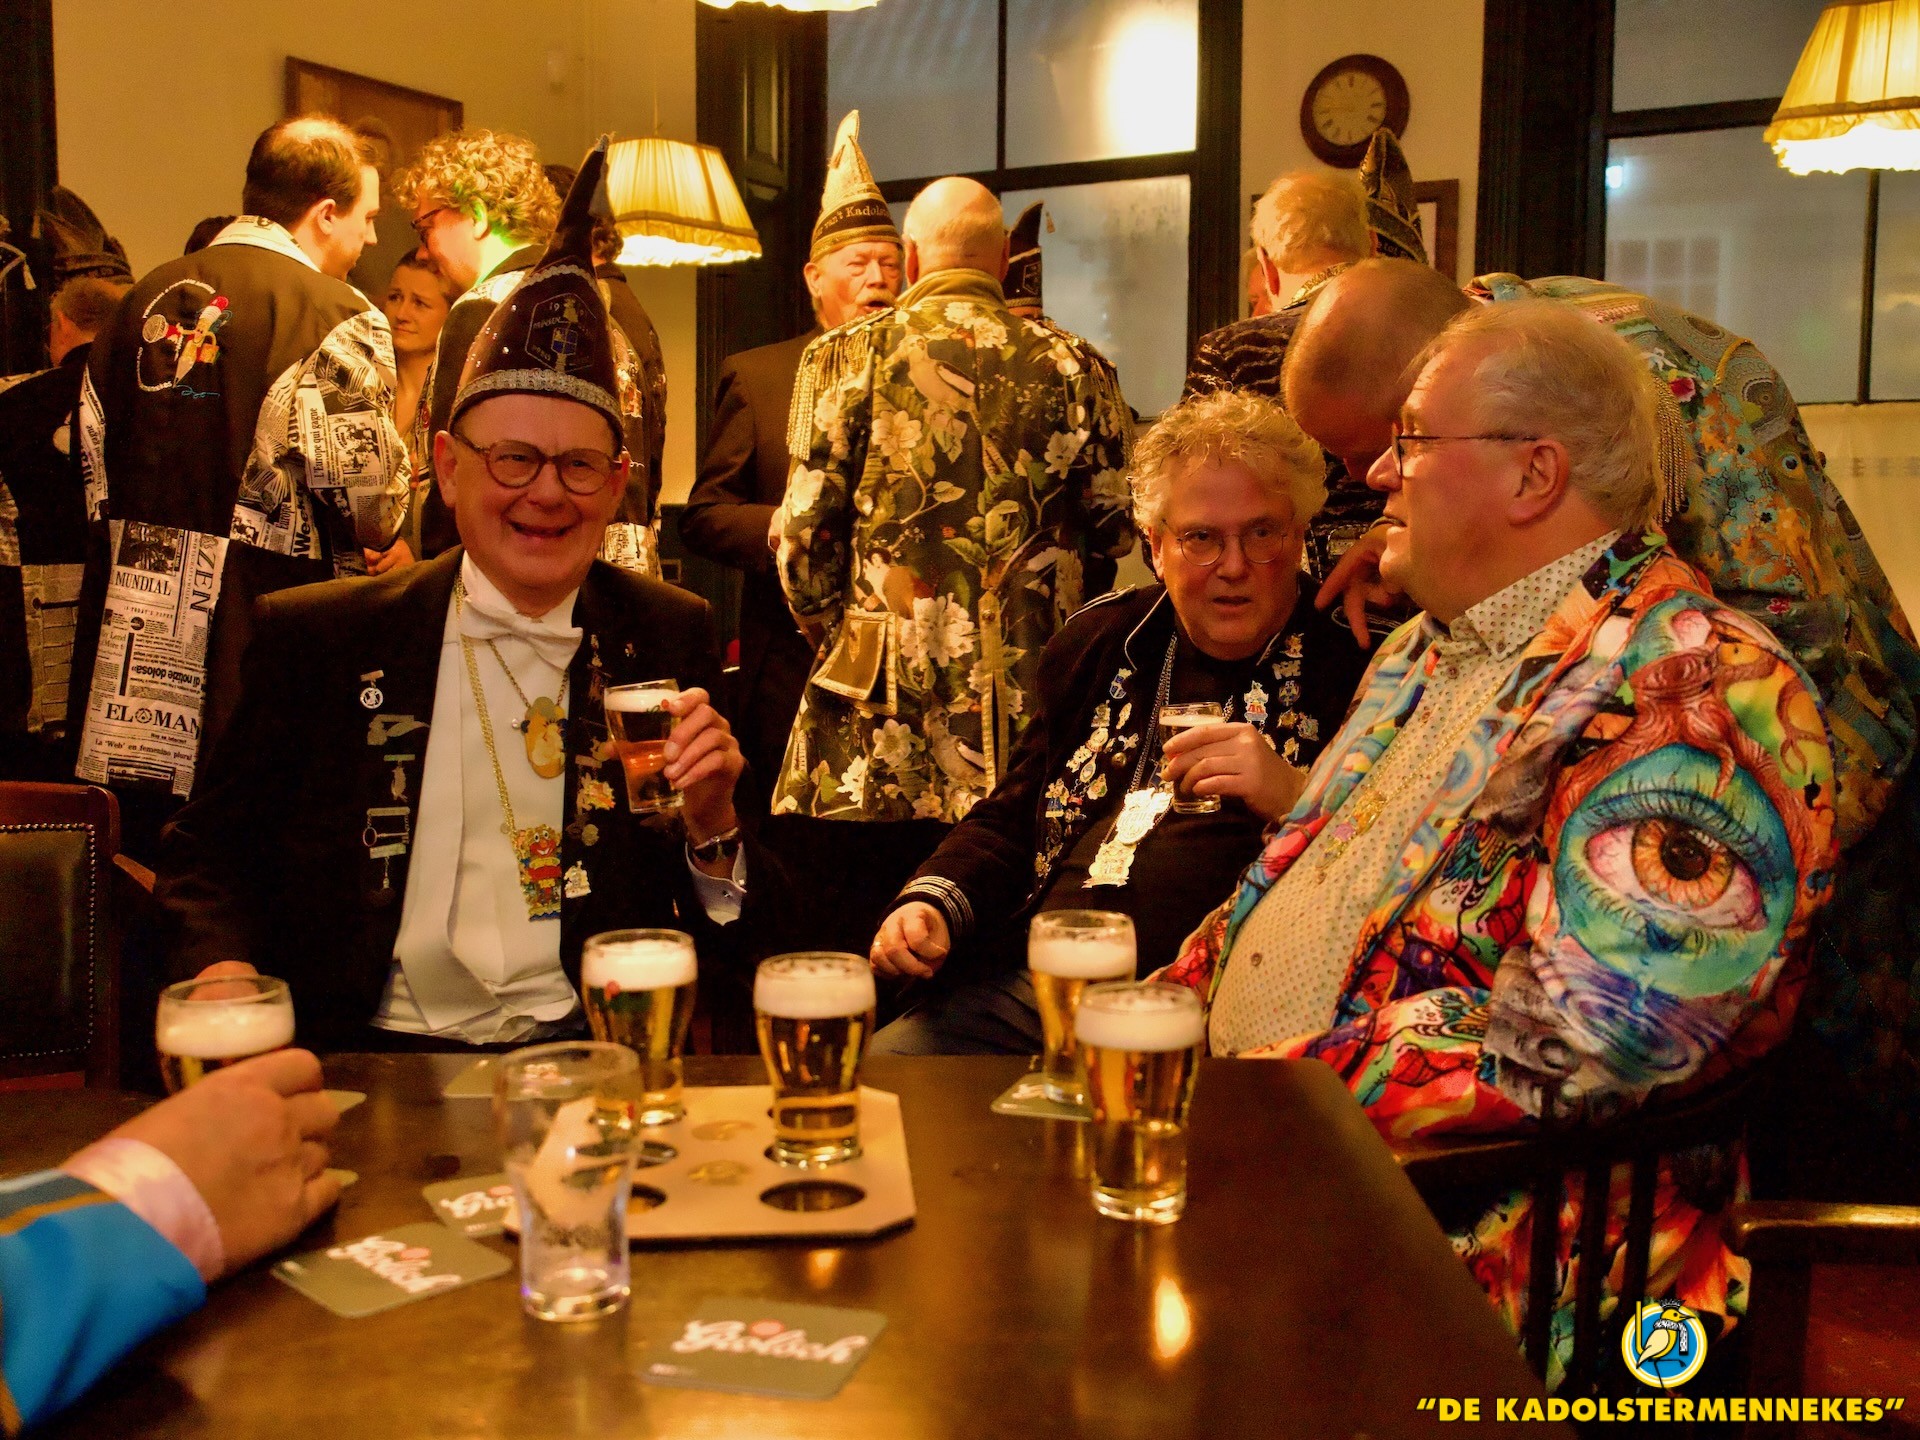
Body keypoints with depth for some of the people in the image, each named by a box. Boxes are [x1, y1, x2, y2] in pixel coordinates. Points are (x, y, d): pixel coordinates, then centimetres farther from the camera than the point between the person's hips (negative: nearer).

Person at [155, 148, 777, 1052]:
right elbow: (209, 853, 14)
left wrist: (711, 827, -11)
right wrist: (222, 966, -7)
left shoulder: (670, 638, 9)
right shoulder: (317, 638, 8)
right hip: (365, 1057, 1)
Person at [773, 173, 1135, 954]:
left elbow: (805, 532, -4)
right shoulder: (1069, 366, 6)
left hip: (879, 723, -2)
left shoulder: (848, 353, 0)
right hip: (1027, 723, 2)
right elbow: (1118, 524, 6)